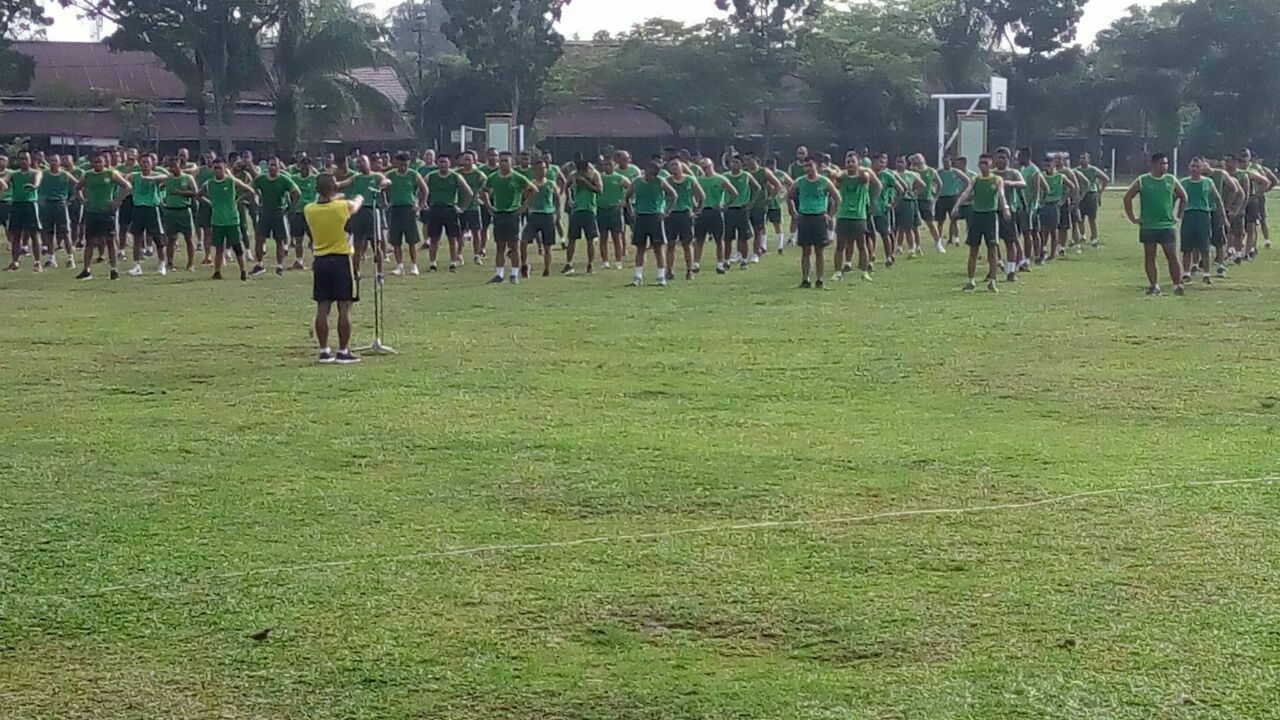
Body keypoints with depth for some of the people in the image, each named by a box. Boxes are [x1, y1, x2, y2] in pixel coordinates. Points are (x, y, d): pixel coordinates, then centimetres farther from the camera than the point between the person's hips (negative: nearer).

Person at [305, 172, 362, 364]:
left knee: (322, 308, 6)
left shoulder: (309, 210, -5)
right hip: (341, 261, -3)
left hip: (320, 262, 3)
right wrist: (359, 198, 38)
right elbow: (356, 206, 14)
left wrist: (333, 198, 38)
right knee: (344, 308, 1)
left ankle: (324, 351, 8)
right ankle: (343, 352, 1)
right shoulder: (343, 206, -11)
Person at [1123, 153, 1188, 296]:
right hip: (1148, 226, 0)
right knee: (1149, 257, 3)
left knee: (1172, 256, -4)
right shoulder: (1142, 181, -1)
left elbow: (1183, 197, 16)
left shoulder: (1171, 180, 5)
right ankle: (1154, 285, 10)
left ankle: (1177, 285, -2)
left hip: (1167, 225, 0)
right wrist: (1132, 218, 1)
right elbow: (1127, 198, 5)